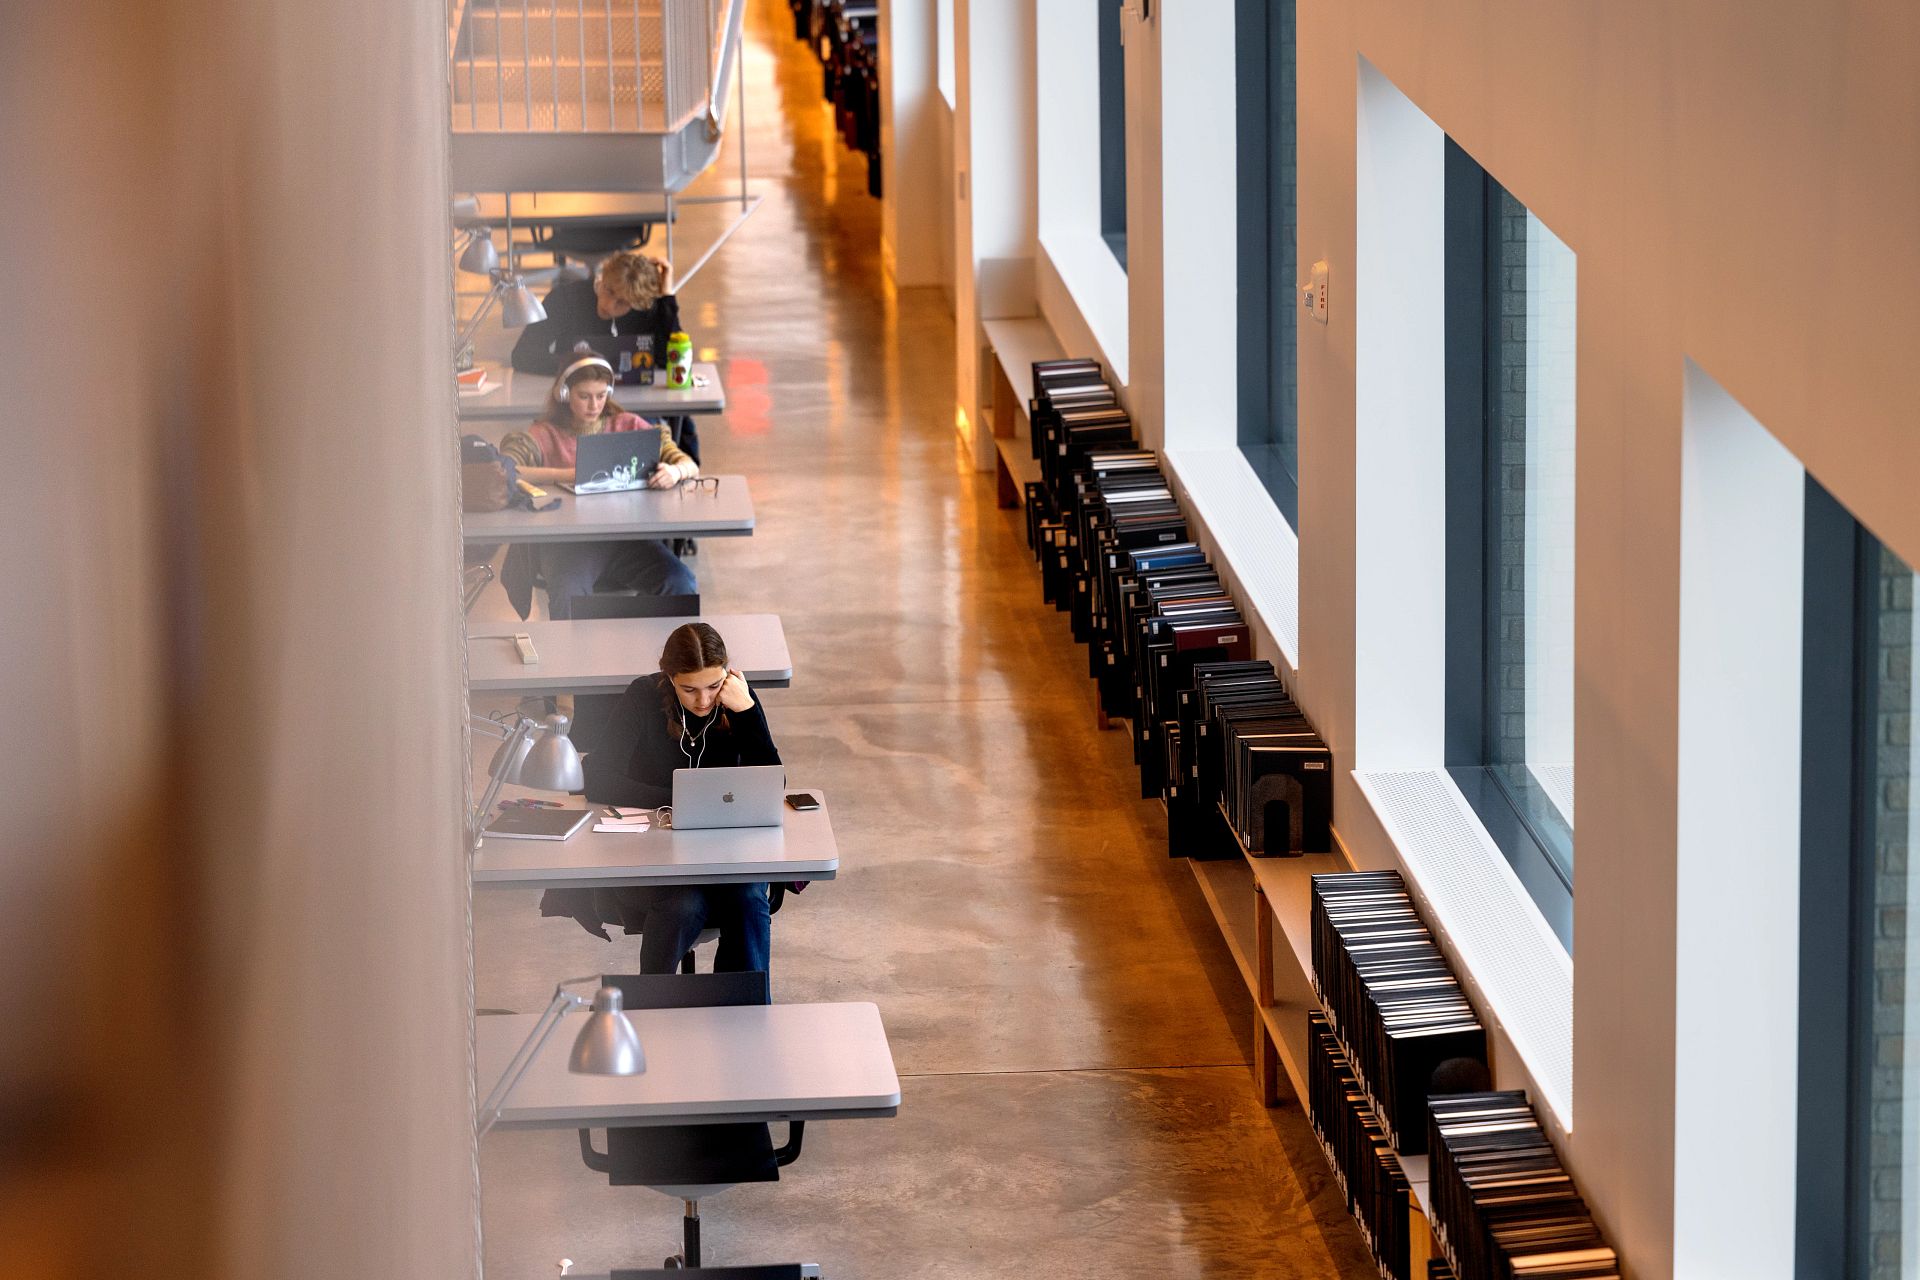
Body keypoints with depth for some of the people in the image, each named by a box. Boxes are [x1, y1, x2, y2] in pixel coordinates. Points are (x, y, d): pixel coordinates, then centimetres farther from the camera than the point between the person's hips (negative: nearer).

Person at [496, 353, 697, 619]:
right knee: (568, 594, -35)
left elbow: (690, 466, 11)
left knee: (681, 584, -25)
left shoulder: (628, 426, 16)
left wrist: (675, 472, -15)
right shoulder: (546, 435, 10)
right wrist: (566, 474, -21)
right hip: (567, 540, -2)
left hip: (626, 534, 2)